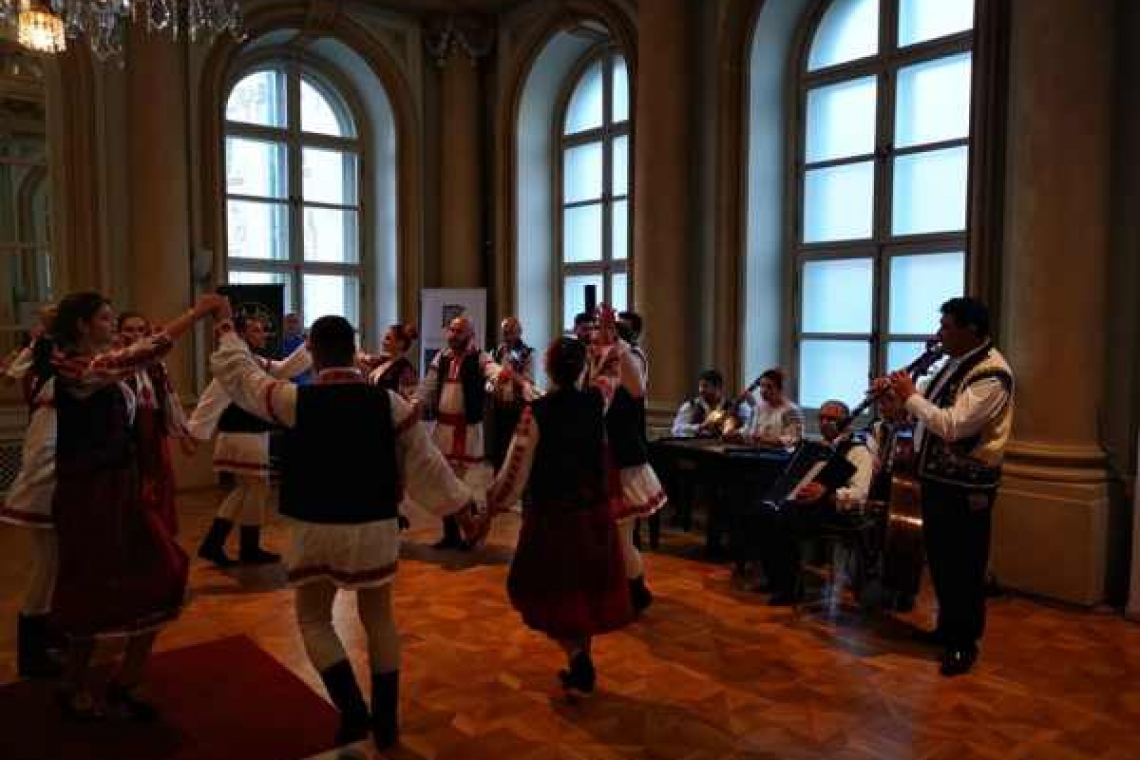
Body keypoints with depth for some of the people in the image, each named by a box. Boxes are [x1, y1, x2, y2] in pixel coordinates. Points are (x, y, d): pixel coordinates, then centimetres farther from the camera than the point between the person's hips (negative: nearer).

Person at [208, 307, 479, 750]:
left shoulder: (294, 401, -9)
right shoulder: (390, 403, -7)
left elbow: (239, 374, 7)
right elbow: (424, 464, -3)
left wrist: (227, 331, 26)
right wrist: (462, 505, 8)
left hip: (316, 528, -2)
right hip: (376, 527, 2)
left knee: (313, 619, 16)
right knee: (379, 618, 17)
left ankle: (353, 709, 3)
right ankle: (386, 722, 24)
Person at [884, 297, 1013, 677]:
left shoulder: (991, 374, -21)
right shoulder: (956, 362, 9)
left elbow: (952, 426, -30)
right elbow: (930, 407, 19)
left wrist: (910, 396, -20)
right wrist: (898, 392, 2)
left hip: (966, 485, -9)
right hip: (936, 475, 9)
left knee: (963, 565, 4)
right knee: (939, 557, 20)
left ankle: (964, 643, 19)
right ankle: (947, 627, 37)